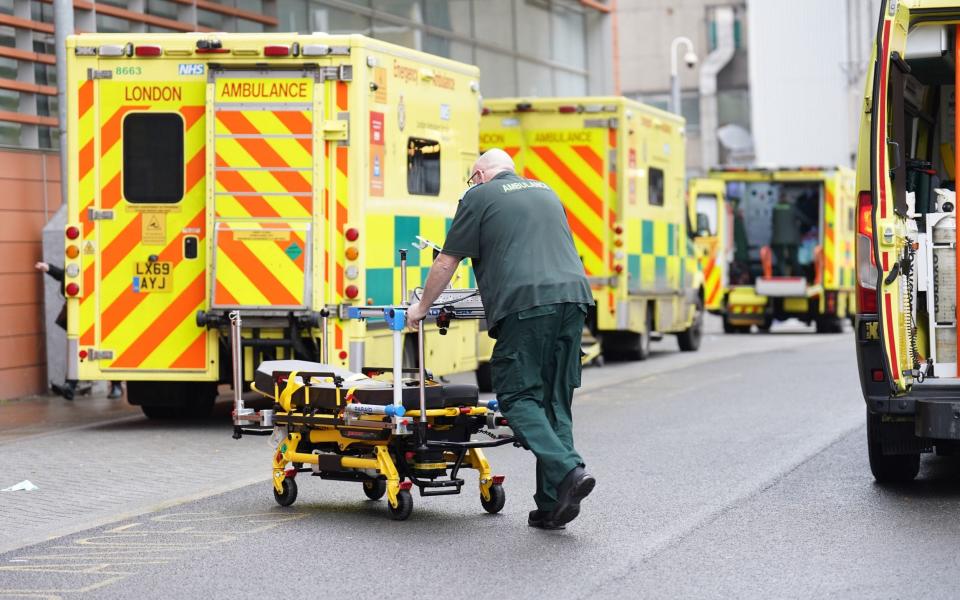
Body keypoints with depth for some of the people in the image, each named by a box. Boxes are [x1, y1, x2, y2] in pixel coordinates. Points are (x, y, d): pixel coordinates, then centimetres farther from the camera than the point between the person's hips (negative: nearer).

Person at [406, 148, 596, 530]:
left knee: (519, 398, -2)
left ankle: (566, 471, -22)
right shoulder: (546, 191, 28)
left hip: (524, 305, -6)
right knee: (556, 401, 8)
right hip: (573, 296, 6)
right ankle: (552, 505, 4)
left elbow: (447, 261, 12)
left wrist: (421, 307, 25)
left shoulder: (479, 196, 10)